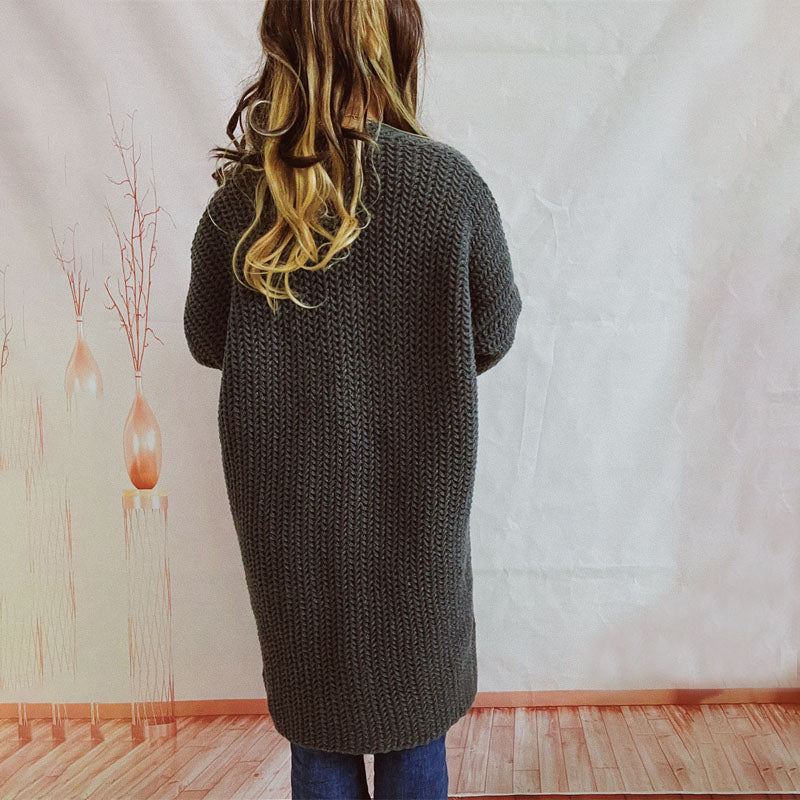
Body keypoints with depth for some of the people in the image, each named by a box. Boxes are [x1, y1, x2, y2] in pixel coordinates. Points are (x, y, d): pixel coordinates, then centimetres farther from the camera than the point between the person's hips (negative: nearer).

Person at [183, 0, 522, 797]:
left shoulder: (240, 198, -10)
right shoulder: (451, 183, -14)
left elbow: (205, 340, 3)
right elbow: (493, 336, -3)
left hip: (287, 506, 1)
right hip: (415, 500, -1)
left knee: (316, 734, 20)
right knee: (415, 713, 21)